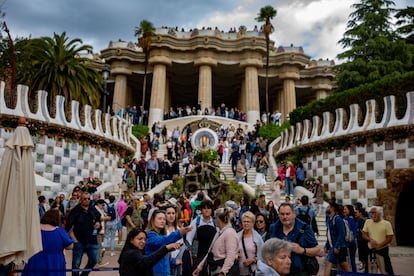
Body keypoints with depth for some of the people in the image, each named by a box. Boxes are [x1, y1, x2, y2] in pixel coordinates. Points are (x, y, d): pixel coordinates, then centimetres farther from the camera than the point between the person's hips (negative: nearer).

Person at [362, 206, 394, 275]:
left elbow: (390, 238, -9)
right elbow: (364, 234, 5)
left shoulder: (386, 223, -7)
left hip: (382, 250, -4)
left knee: (385, 271, -2)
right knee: (371, 271, 13)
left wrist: (379, 245, -19)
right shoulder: (367, 222, 4)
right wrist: (370, 240, -14)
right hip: (370, 250, 4)